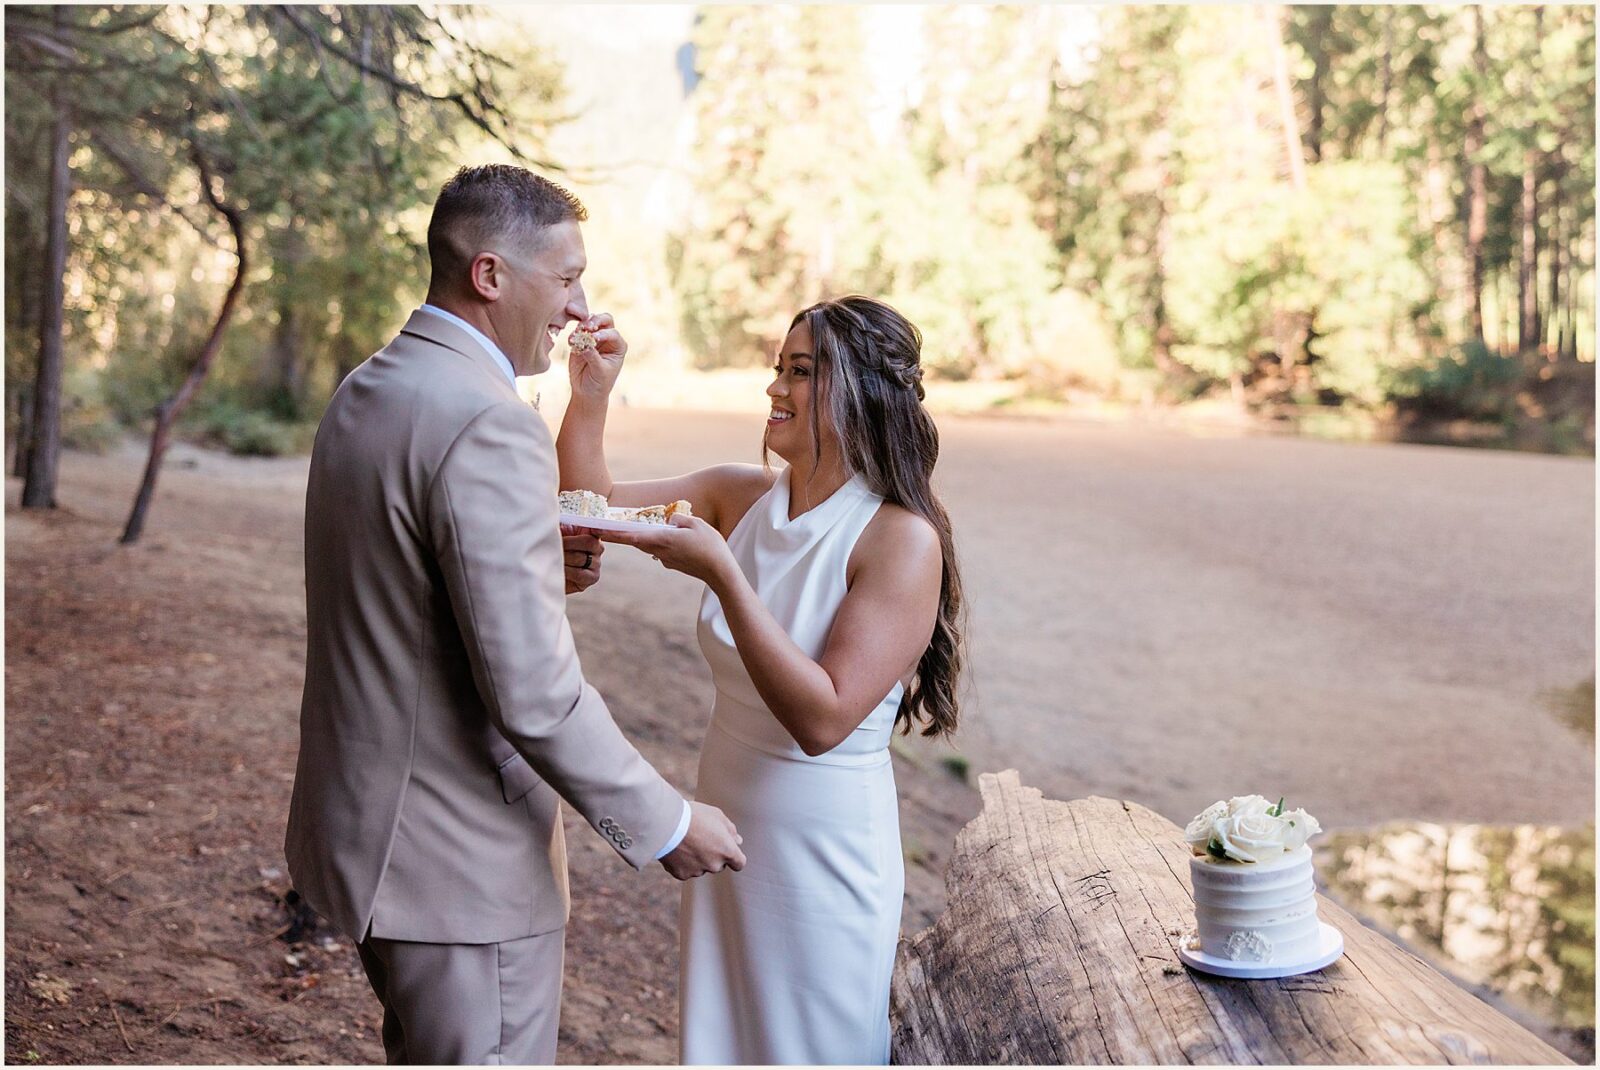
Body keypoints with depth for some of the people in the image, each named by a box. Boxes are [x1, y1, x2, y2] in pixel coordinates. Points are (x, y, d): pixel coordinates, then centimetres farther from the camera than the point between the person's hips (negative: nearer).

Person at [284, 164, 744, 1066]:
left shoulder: (364, 393, 7)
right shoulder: (490, 426, -23)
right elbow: (533, 693, -25)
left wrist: (539, 570, 3)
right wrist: (667, 825, -14)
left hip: (367, 822, 10)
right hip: (459, 857, -10)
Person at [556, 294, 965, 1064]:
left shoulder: (901, 540, -19)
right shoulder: (738, 497, 0)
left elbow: (822, 719, -26)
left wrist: (723, 575, -30)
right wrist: (590, 393, -10)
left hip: (822, 852, -6)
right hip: (726, 833, 6)